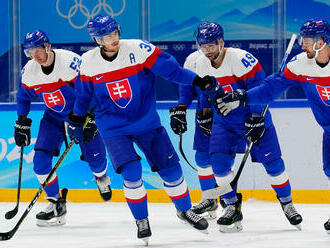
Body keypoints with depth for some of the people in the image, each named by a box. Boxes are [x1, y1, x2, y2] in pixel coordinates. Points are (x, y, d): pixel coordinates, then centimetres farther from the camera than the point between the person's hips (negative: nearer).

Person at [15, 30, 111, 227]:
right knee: (40, 159, -12)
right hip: (54, 117, 4)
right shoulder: (29, 71, -10)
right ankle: (56, 204, -3)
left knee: (95, 156, -5)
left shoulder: (71, 62, -28)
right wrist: (22, 124, 7)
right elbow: (24, 97, 9)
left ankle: (101, 178, 34)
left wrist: (90, 121, -24)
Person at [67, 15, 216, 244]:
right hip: (113, 128, -1)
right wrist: (76, 120, 19)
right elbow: (83, 94, 10)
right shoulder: (89, 62, -7)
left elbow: (169, 68, -13)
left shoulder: (138, 50, -14)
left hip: (146, 120, 1)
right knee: (131, 171, -17)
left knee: (170, 167, 1)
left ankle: (185, 210, 26)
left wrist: (198, 80, -23)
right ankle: (142, 221, 2)